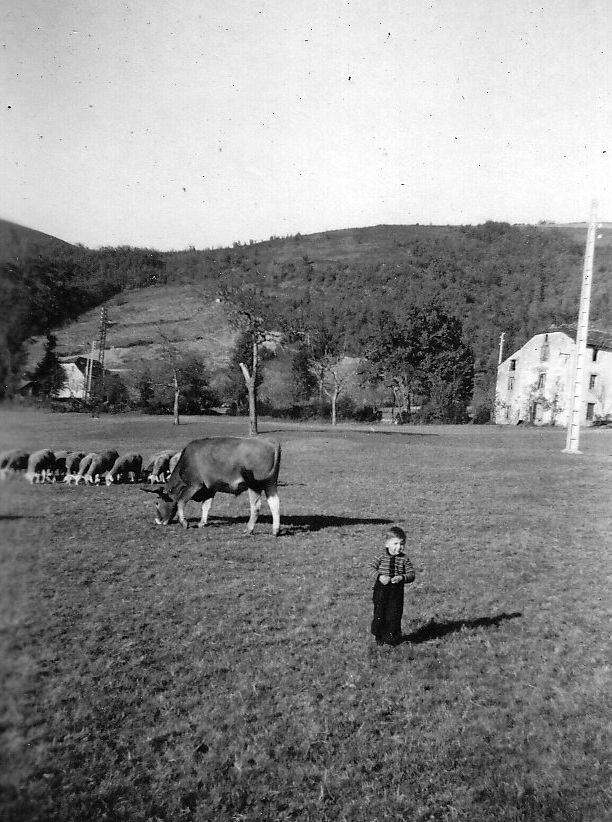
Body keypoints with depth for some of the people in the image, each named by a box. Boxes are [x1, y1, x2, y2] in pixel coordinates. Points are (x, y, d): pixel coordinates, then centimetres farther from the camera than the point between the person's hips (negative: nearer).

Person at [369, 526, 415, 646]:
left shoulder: (404, 559, -2)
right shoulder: (381, 557, -4)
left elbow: (411, 574, -3)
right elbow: (371, 567, -3)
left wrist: (402, 578, -22)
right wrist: (379, 576, -19)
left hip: (397, 591, 0)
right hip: (381, 590, 0)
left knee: (394, 615, 2)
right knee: (379, 614, 9)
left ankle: (393, 638, 20)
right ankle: (379, 637, 27)